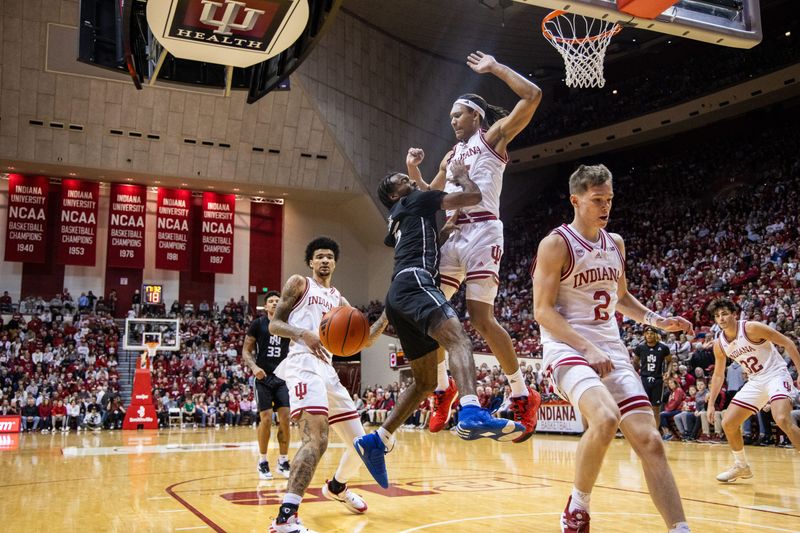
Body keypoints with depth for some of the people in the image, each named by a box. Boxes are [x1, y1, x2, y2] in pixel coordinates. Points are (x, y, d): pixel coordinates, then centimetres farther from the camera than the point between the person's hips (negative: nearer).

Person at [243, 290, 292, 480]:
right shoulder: (258, 324, -1)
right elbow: (246, 351, -3)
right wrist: (254, 367, -19)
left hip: (282, 377, 3)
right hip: (264, 378, -3)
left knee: (285, 418, -3)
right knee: (266, 419, -6)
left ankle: (283, 462, 9)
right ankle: (263, 462, 10)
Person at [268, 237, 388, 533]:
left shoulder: (339, 299, 26)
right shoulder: (299, 283, 10)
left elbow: (367, 339, 20)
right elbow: (274, 324, 2)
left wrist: (387, 314, 3)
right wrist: (304, 334, -16)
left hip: (328, 370, 8)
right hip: (304, 364, -8)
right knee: (317, 438, -29)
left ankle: (337, 487, 42)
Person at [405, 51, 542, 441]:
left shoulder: (493, 136, 6)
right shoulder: (451, 155, 27)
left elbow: (533, 96, -6)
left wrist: (494, 67, 0)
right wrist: (414, 172, 16)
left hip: (482, 232, -7)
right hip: (453, 235, 8)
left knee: (480, 316, -15)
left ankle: (523, 395, -3)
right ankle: (443, 388, 19)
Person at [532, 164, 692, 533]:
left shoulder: (616, 244, 14)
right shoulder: (556, 244, -7)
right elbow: (543, 311, -12)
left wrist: (657, 320, 10)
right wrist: (588, 349, -22)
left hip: (611, 349, 7)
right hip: (568, 347, -6)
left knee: (649, 440, -3)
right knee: (605, 419, -32)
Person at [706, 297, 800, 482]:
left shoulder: (751, 328, -18)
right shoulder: (719, 344, 1)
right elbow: (718, 375, 12)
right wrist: (711, 404, 8)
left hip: (776, 375, -7)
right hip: (755, 382, 7)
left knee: (782, 420, -32)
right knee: (728, 423, 4)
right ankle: (741, 466, 23)